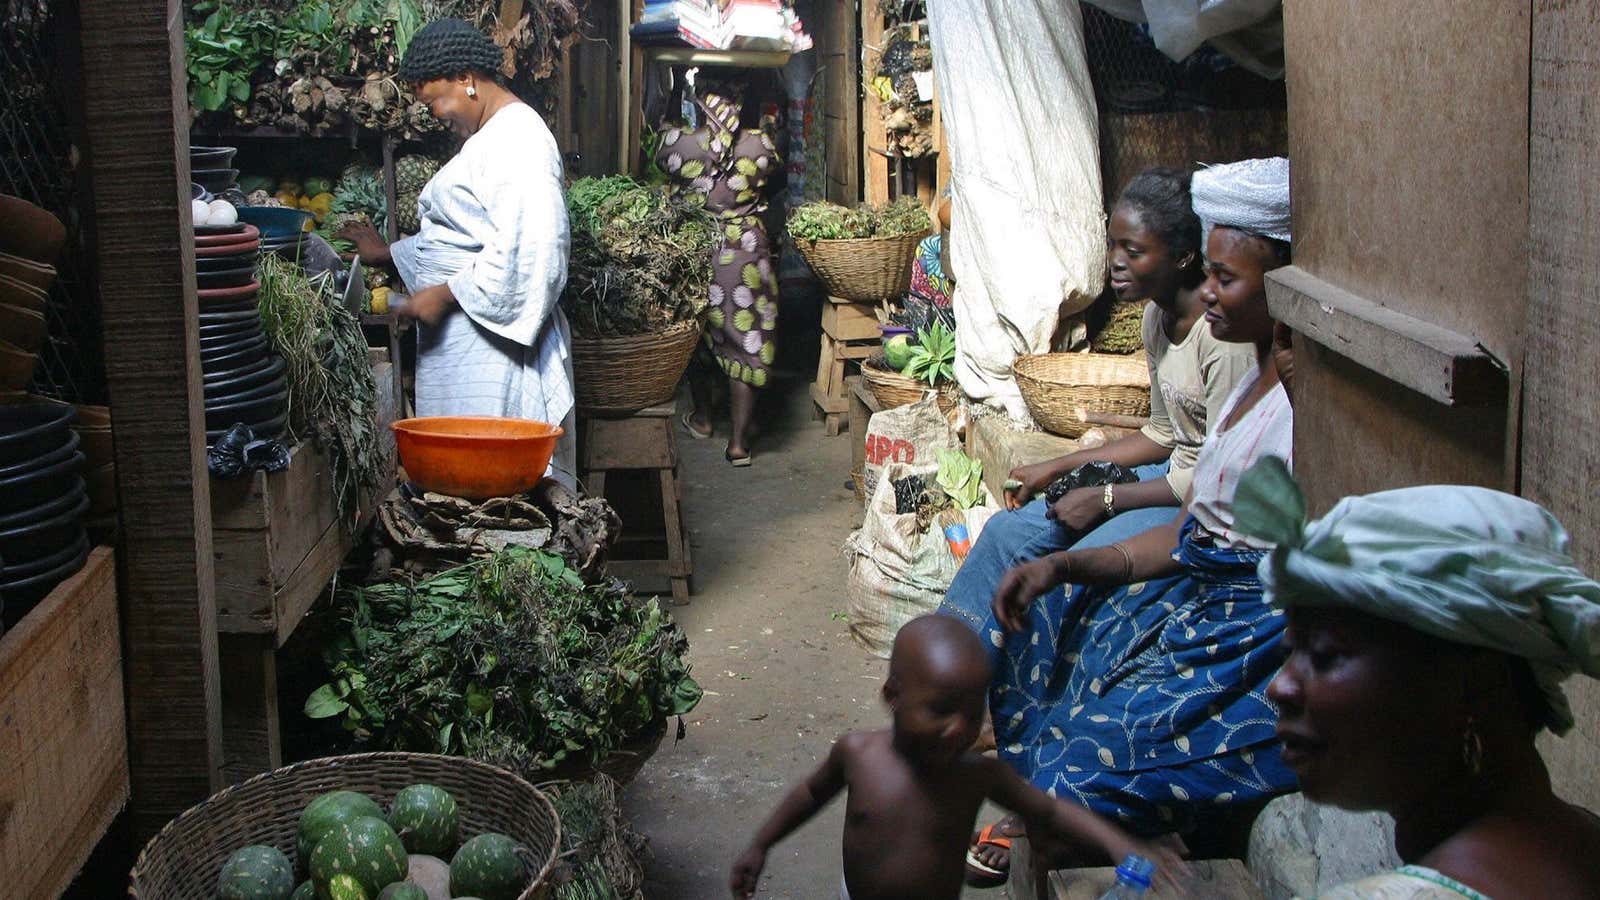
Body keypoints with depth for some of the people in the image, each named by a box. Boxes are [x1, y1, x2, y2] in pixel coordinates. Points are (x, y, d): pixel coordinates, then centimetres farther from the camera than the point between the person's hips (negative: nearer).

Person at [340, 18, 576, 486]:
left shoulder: (518, 138, -14)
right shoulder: (486, 139, 20)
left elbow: (525, 249, -23)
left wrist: (446, 294, -19)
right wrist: (388, 252, 32)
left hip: (492, 338, -10)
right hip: (459, 340, 10)